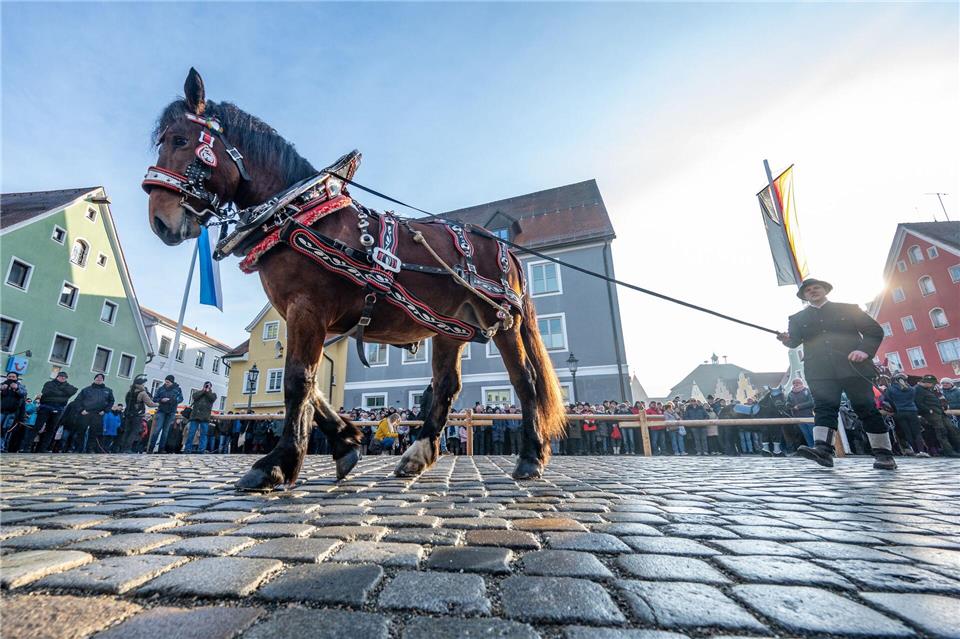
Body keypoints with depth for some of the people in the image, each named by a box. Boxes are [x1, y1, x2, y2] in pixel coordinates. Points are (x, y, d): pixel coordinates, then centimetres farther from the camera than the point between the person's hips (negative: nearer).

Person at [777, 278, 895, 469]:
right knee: (824, 407, -11)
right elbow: (794, 341, 4)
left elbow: (875, 330, 10)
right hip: (819, 371, 0)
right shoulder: (798, 318, 17)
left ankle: (884, 454, 11)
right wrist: (786, 339, -21)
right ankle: (823, 449, -22)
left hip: (853, 367, 0)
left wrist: (864, 350, -9)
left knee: (866, 409, 2)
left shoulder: (849, 309, 15)